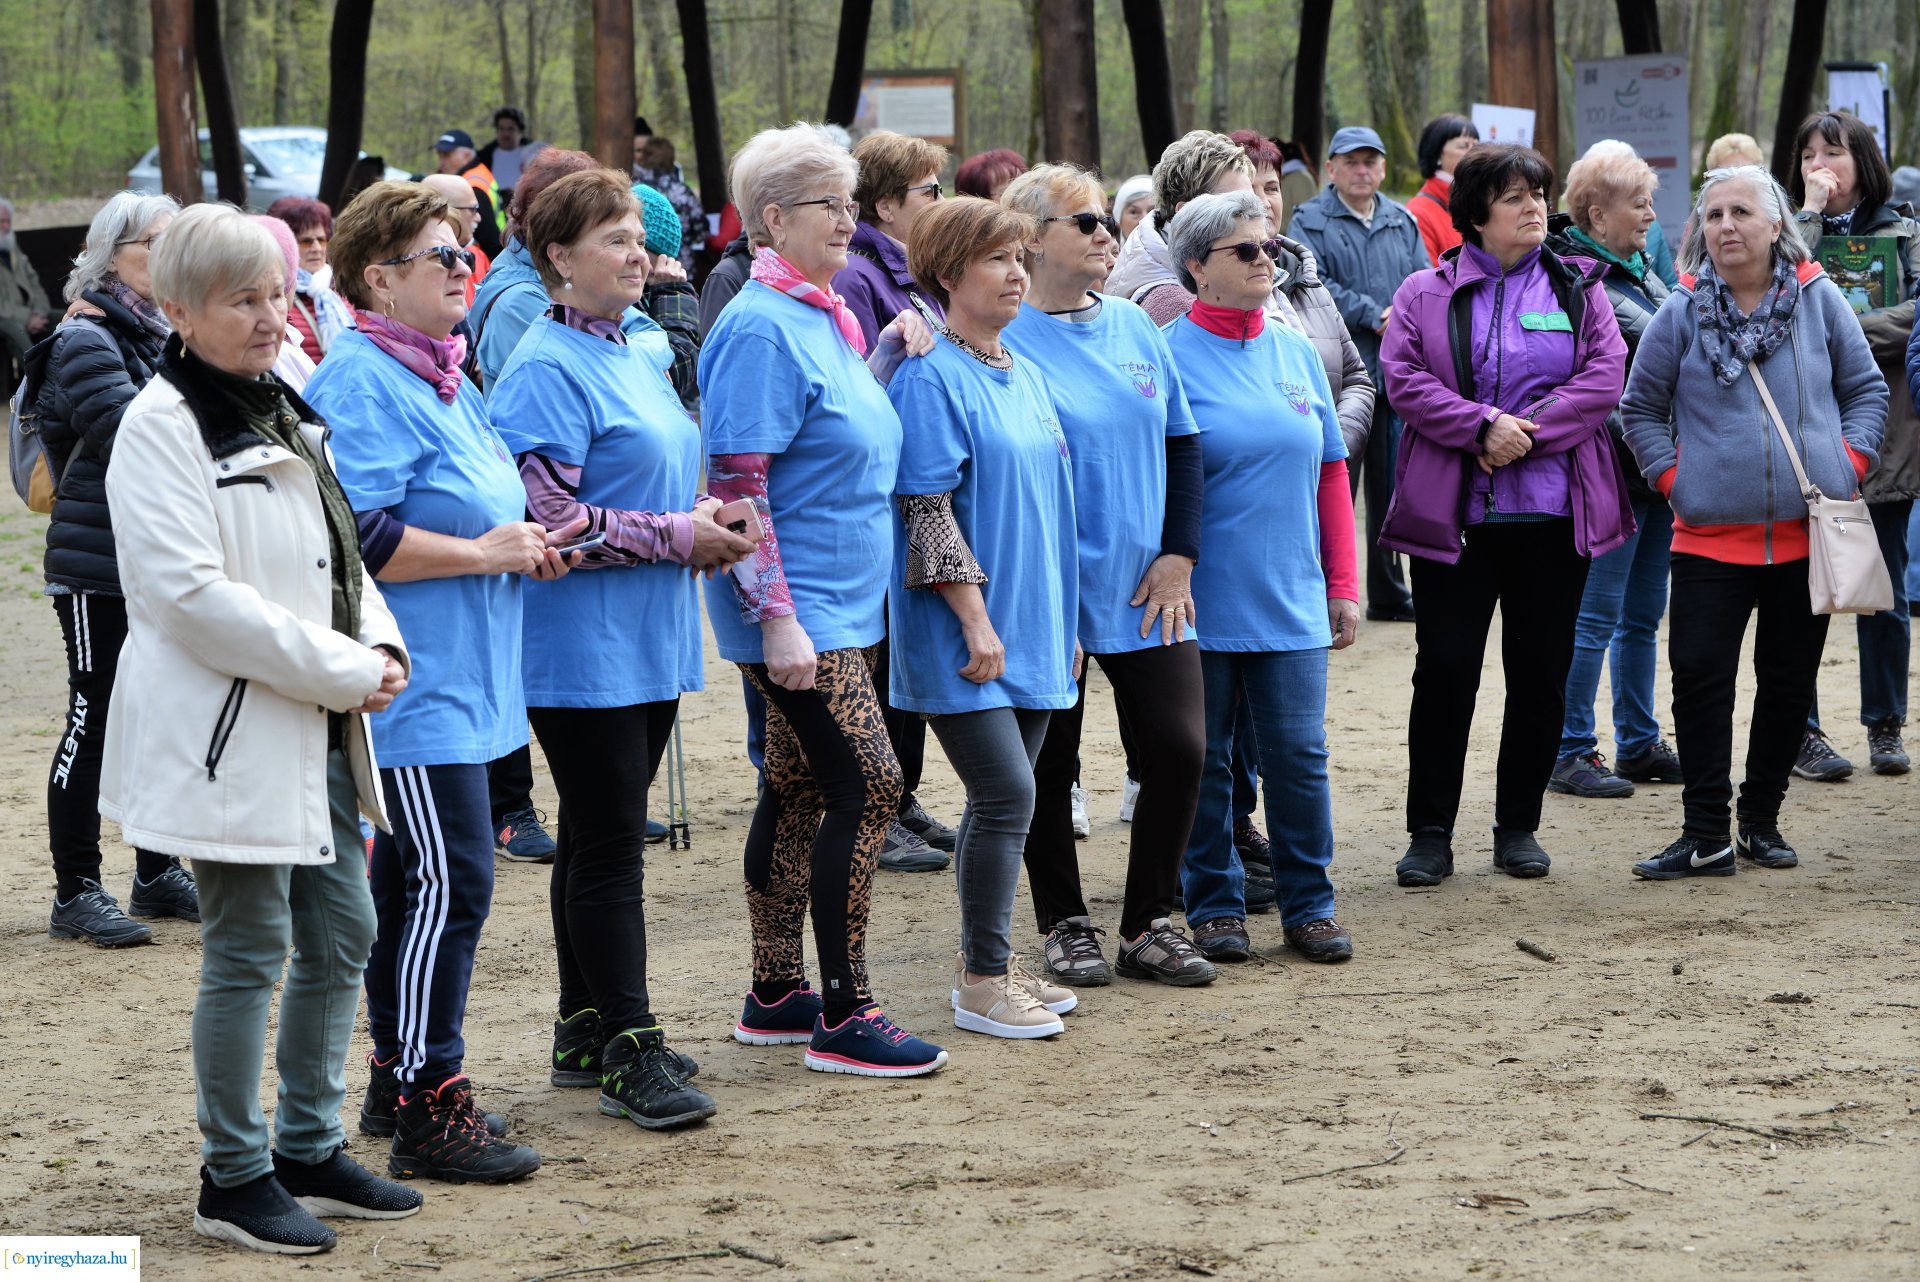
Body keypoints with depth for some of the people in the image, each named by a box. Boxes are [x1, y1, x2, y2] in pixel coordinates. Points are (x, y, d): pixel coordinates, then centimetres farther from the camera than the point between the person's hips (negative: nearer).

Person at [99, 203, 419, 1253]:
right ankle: (232, 1176, 10)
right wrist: (340, 669, -18)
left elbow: (338, 553, 22)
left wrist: (379, 643, 1)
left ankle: (310, 1149, 25)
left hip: (316, 732, 8)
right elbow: (189, 592, -21)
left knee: (342, 933, 12)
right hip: (228, 733, -8)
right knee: (248, 952, -2)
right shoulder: (160, 426, -13)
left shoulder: (285, 413, 14)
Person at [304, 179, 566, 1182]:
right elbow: (357, 538, -23)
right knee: (447, 883, -10)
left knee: (410, 881, 15)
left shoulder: (439, 376, 17)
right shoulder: (363, 384, -15)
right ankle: (428, 1107, -4)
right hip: (410, 683, -10)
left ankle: (398, 1081, 23)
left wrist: (520, 546, 11)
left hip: (455, 680, 10)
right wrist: (481, 552, -17)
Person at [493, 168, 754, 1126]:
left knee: (600, 839, 14)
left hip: (647, 647, 9)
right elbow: (549, 516, -20)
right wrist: (675, 536, -16)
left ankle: (585, 1028, 22)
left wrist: (703, 523, 5)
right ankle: (628, 1047, -1)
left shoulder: (633, 358, 15)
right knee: (608, 845, -5)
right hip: (584, 644, -9)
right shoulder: (547, 369, -13)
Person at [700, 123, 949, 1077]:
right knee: (866, 784, -10)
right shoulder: (761, 329, -16)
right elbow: (738, 484, -19)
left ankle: (775, 996, 21)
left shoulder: (826, 318, 13)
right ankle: (843, 1016, -5)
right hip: (795, 612, -9)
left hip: (843, 604, 9)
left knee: (799, 790, 13)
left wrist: (892, 349, 12)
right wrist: (776, 617, -22)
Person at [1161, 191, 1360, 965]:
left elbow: (1331, 472, 13)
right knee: (1203, 758, 6)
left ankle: (1309, 904, 15)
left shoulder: (1297, 354, 9)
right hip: (1204, 602, -3)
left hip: (1292, 602, 3)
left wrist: (1343, 584, 10)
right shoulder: (1170, 356, -5)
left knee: (1299, 753, 3)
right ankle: (1214, 907, 18)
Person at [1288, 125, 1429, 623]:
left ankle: (1389, 595, 19)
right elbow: (1313, 285, -12)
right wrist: (1373, 316, -14)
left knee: (1391, 488, 10)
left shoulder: (1402, 222, 17)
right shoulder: (1310, 221, 1)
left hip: (1396, 373, 5)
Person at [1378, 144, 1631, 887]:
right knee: (1445, 668, -1)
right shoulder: (1425, 294, 4)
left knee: (1541, 671, 6)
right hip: (1452, 513, -2)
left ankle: (1519, 827, 17)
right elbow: (1404, 379, -7)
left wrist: (1526, 434, -13)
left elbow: (1604, 378, -3)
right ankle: (1431, 832, 6)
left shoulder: (1577, 288, 8)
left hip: (1552, 515, 2)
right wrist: (1483, 428, -18)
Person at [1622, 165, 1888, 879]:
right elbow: (1640, 409, 10)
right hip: (1710, 536, -1)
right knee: (1699, 678, -8)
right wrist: (1671, 476, -1)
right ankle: (1706, 834, 0)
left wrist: (1850, 463, 1)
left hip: (1809, 532, 1)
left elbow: (1866, 388, 13)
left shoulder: (1818, 300, 2)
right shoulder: (1682, 314, 0)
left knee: (1789, 681, 8)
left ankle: (1761, 820, 22)